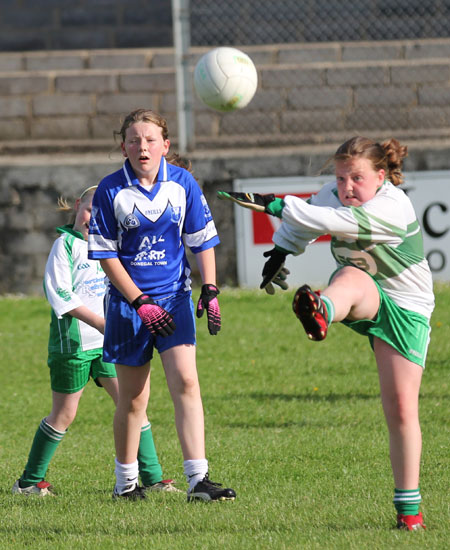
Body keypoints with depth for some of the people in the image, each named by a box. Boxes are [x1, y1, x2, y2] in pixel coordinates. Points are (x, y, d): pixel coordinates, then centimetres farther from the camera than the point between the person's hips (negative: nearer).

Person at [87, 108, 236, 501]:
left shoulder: (183, 183, -2)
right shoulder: (111, 190, -7)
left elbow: (203, 241, 6)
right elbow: (106, 254, -5)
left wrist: (210, 291, -4)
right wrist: (141, 303, -11)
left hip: (174, 296, 1)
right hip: (128, 301, -1)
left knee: (185, 380, -15)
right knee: (133, 398, 5)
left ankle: (198, 479, -16)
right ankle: (126, 481, 23)